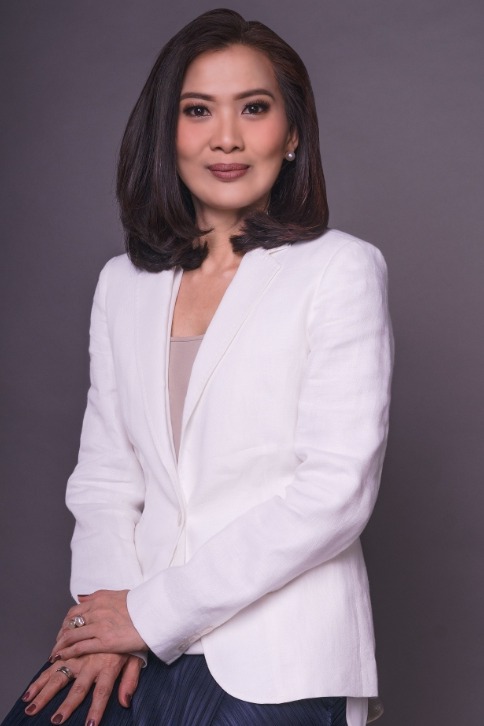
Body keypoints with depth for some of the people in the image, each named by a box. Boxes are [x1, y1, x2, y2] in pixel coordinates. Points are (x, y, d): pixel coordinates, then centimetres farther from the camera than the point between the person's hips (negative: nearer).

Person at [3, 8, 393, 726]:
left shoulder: (341, 270, -3)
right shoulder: (123, 283, 12)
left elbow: (336, 491, -11)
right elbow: (105, 471, 10)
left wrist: (152, 613, -11)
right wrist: (107, 613, -8)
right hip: (140, 651, 3)